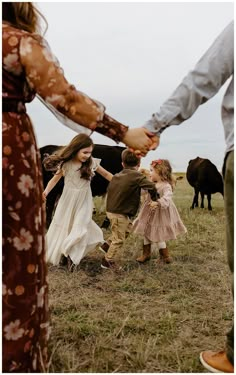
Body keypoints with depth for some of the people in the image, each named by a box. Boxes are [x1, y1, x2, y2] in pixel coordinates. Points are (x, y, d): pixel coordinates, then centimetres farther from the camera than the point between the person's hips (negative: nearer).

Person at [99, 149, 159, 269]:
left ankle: (106, 246, 26)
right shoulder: (137, 176, -15)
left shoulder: (116, 176, 8)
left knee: (128, 227, 25)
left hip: (111, 209, 8)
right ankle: (108, 261, 17)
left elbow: (109, 189, 15)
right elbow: (151, 186, -22)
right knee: (119, 239, 6)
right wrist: (154, 199, -6)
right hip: (119, 214, -8)